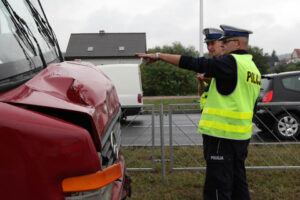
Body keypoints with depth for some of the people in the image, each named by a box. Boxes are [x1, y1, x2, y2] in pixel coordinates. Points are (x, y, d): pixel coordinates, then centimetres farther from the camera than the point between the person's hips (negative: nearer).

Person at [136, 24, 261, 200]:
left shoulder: (232, 62, -13)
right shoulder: (253, 68, 16)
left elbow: (195, 64, -19)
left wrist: (159, 56, -15)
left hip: (222, 135, -9)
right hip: (242, 136, 9)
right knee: (238, 182, 19)